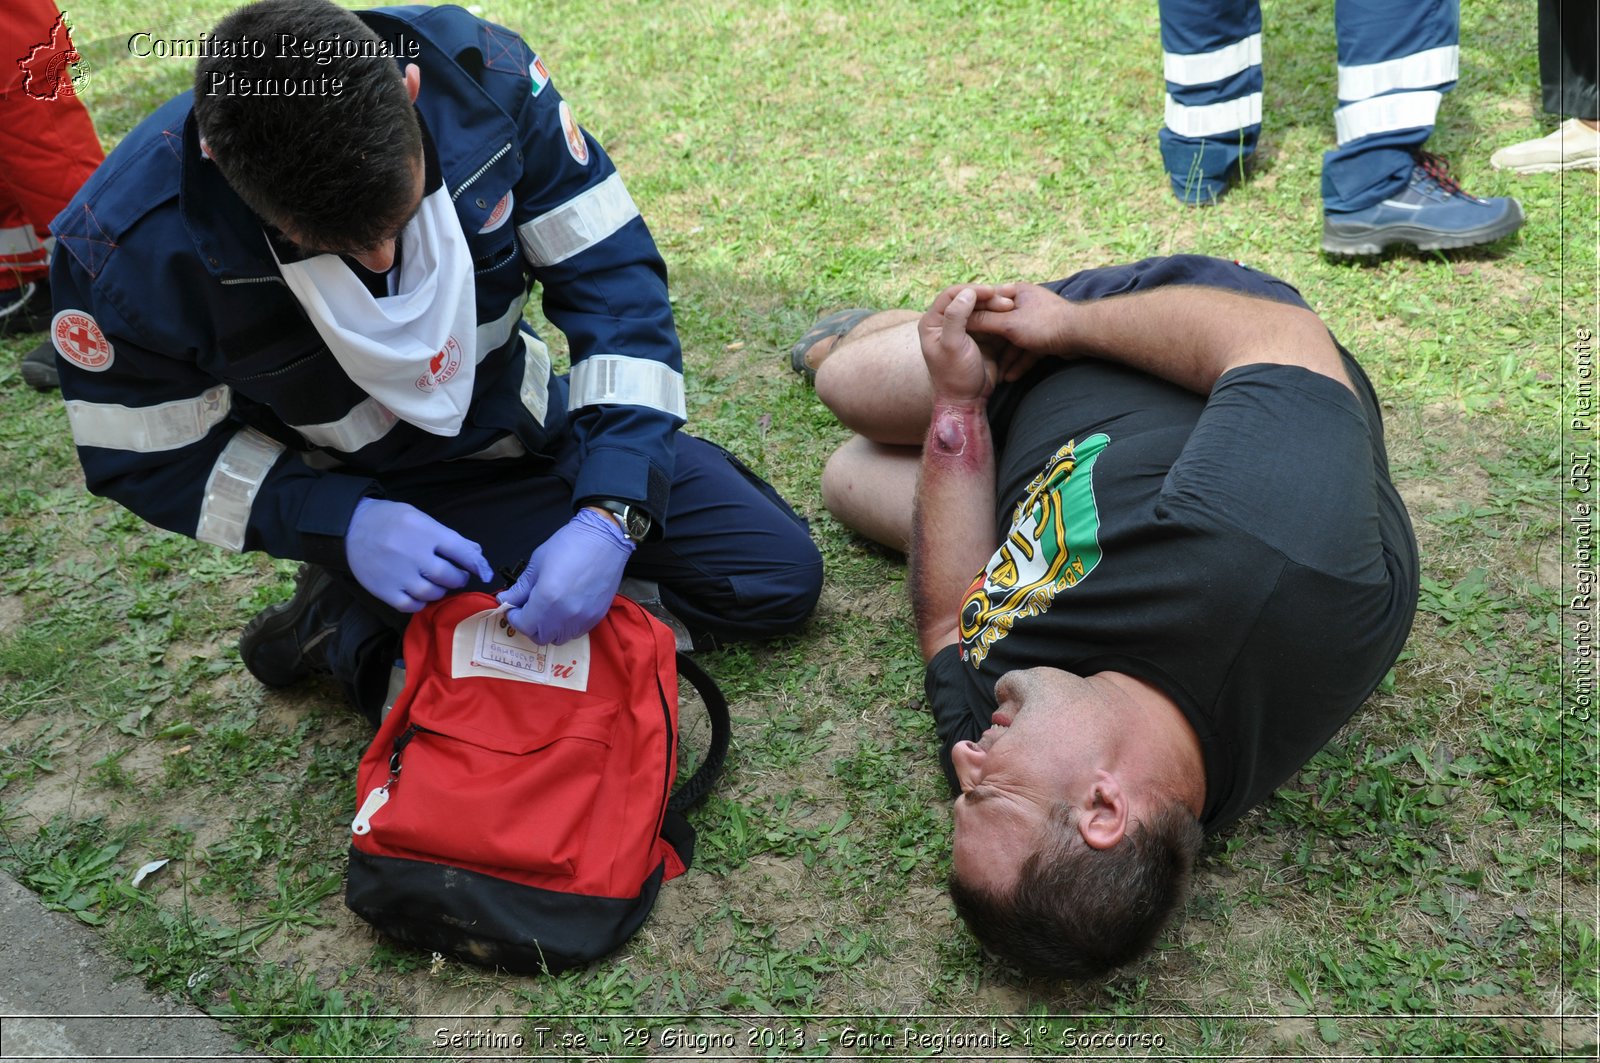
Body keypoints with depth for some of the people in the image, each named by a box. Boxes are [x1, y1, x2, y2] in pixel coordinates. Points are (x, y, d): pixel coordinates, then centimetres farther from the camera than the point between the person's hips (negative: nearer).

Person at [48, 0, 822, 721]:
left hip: (536, 428, 4)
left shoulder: (480, 73, -24)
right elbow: (152, 457, -12)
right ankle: (349, 614, 7)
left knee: (781, 575, 4)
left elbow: (613, 279, -19)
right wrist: (344, 526, -27)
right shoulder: (127, 243, -28)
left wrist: (609, 514, -29)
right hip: (372, 502, -3)